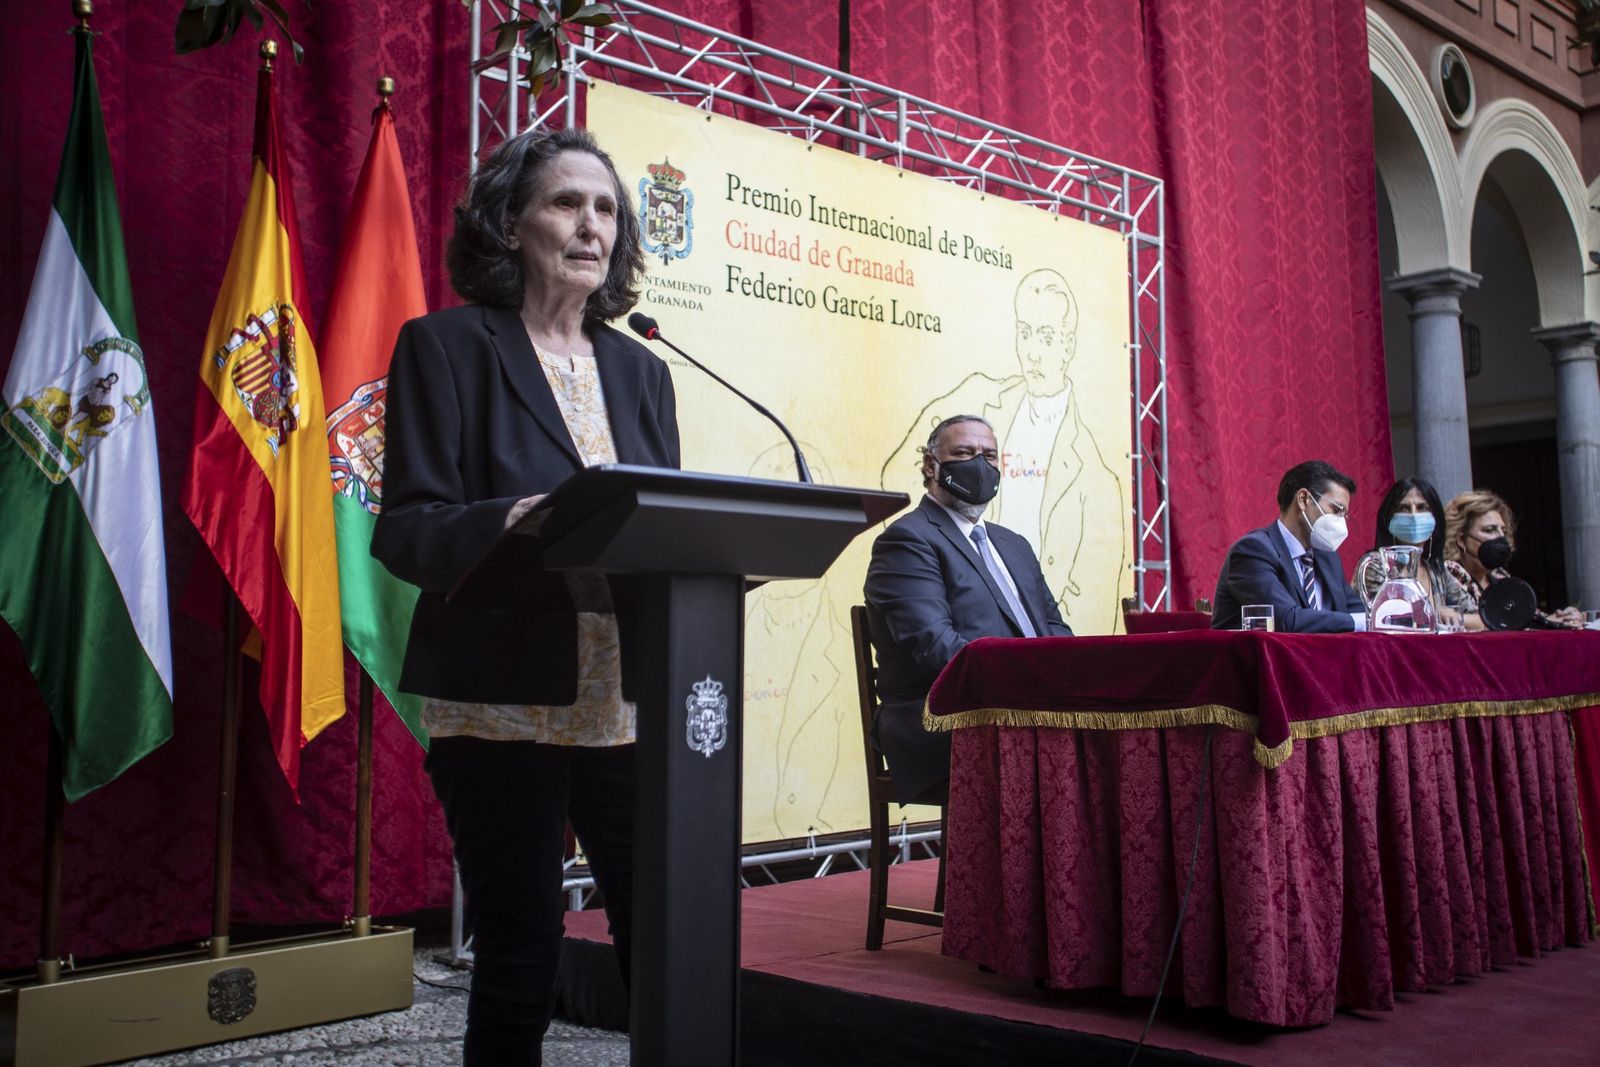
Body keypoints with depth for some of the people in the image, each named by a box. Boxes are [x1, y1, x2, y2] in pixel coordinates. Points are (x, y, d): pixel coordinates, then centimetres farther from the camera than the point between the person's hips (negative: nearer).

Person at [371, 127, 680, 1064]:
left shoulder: (641, 370, 15)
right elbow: (406, 529, -7)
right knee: (522, 956, 4)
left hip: (629, 705, 4)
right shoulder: (448, 346, 1)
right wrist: (510, 524, -27)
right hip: (503, 705, -4)